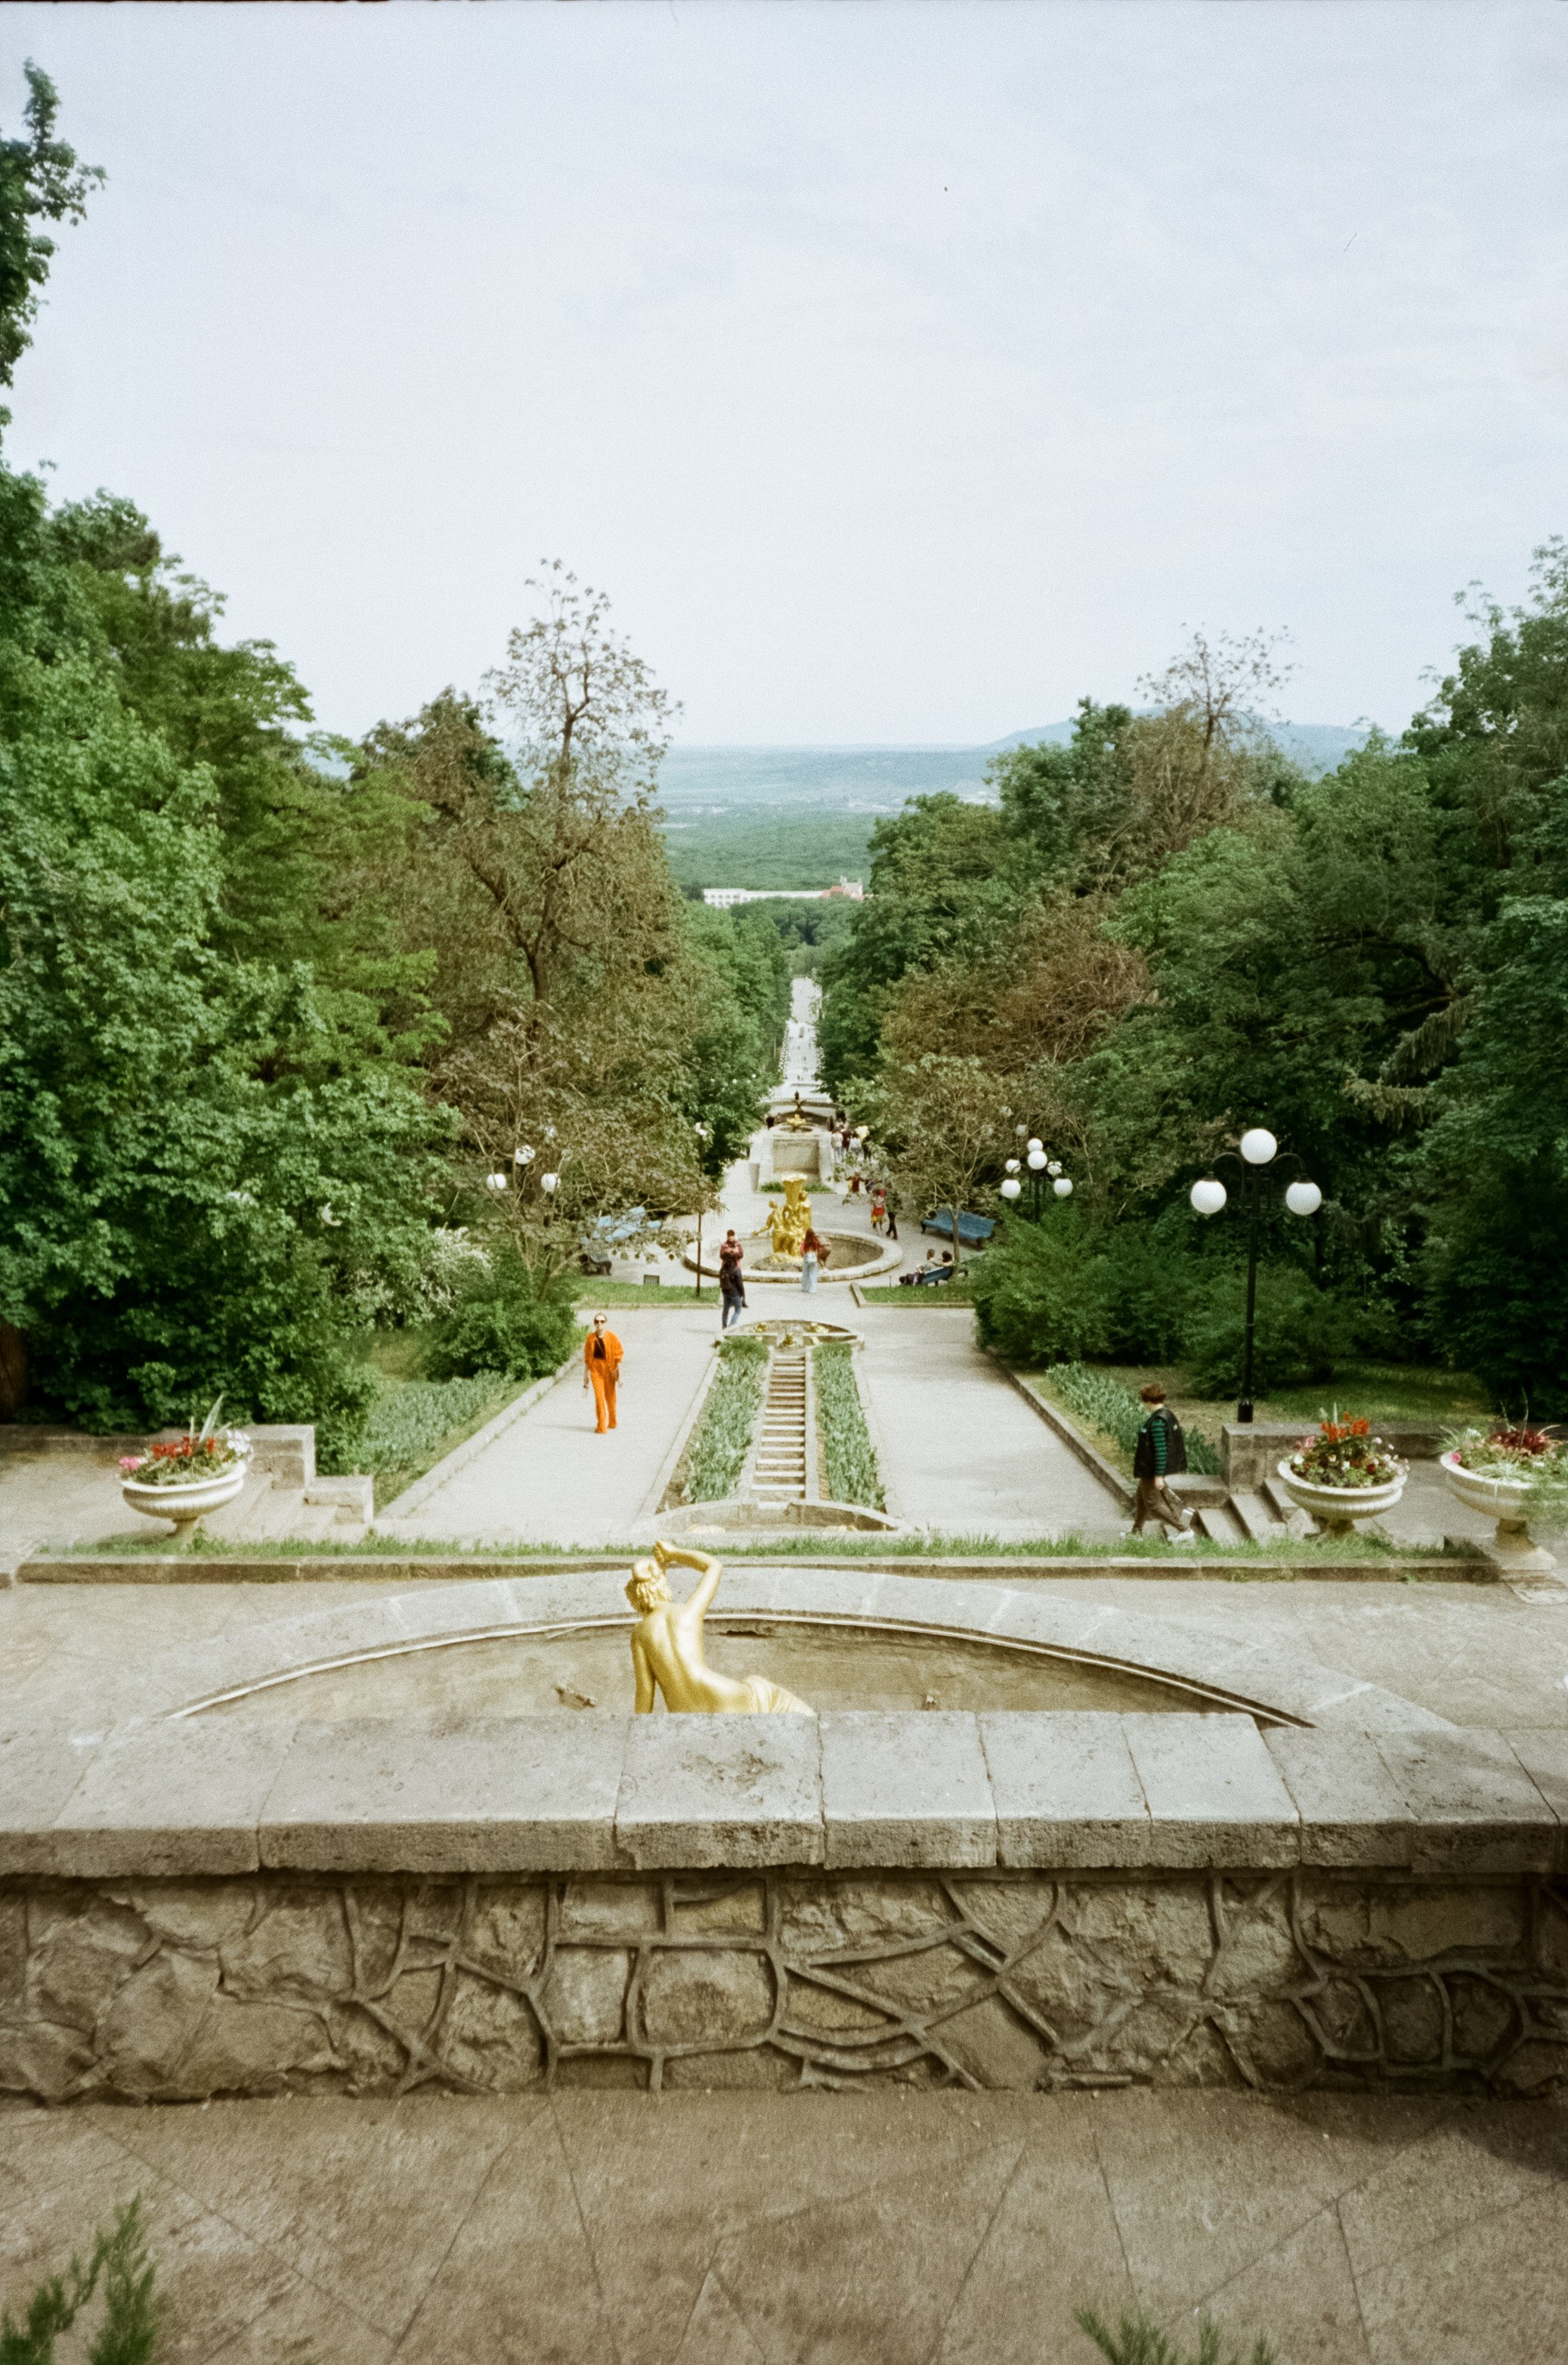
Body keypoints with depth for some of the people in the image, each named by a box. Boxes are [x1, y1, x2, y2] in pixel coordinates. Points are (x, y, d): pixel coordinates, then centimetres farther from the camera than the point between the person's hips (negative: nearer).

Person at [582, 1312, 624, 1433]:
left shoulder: (612, 1337, -4)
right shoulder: (590, 1338, 3)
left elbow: (619, 1355, -2)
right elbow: (587, 1357, 10)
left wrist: (619, 1373, -7)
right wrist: (586, 1375, 11)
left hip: (609, 1369, -1)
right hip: (595, 1369, 1)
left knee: (610, 1396, 10)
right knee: (599, 1396, -8)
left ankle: (612, 1422, 31)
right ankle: (601, 1426, -5)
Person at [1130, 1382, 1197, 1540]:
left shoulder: (1157, 1422, -26)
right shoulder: (1169, 1415, 4)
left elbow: (1160, 1450, -27)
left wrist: (1159, 1476, -23)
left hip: (1152, 1470, -10)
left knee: (1154, 1503, 2)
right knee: (1142, 1497, 21)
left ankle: (1185, 1530, 5)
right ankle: (1136, 1531, 34)